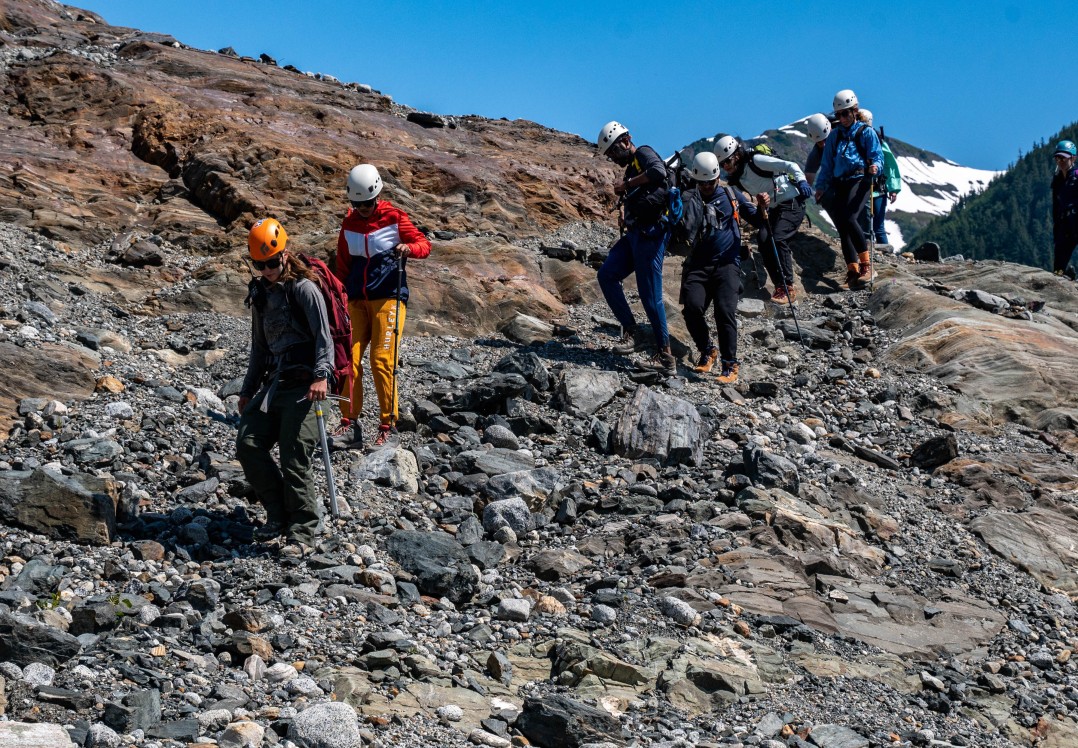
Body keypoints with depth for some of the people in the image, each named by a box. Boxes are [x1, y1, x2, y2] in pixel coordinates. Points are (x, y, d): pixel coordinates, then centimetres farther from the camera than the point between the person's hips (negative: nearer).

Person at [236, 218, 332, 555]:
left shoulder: (303, 288, -6)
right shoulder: (261, 293, 18)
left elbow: (323, 336, -14)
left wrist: (321, 375, -28)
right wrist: (248, 389, 25)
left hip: (303, 383, -8)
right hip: (273, 382, 8)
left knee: (294, 458, -11)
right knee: (247, 444, -2)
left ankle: (303, 531, -1)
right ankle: (280, 514, 12)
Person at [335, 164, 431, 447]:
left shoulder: (394, 217, 1)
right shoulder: (349, 224, 13)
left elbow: (424, 244, -1)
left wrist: (408, 248, -22)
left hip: (389, 299, -4)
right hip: (357, 301, 4)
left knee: (382, 360, -12)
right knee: (348, 359, -6)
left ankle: (387, 424, -3)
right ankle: (350, 421, 3)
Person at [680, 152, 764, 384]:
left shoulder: (731, 195, 14)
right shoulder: (690, 201, 14)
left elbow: (757, 221, 15)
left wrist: (762, 208, -5)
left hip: (727, 263, -1)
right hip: (698, 265, 1)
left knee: (725, 311, -19)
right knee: (692, 308, -19)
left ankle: (730, 365, -12)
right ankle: (707, 352, 6)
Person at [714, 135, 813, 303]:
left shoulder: (756, 160, -17)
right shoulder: (735, 178, 5)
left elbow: (789, 165, -21)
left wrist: (801, 181, -36)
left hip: (792, 203, -8)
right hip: (772, 209, 8)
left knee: (778, 239, -22)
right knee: (764, 240, -11)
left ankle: (788, 288, -16)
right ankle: (779, 286, -3)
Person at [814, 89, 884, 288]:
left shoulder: (866, 132, 6)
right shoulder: (834, 135, 19)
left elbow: (877, 156, 0)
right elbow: (827, 164, 20)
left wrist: (875, 166, -23)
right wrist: (820, 186, 11)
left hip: (859, 180, -5)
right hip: (839, 184, 5)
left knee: (849, 219, -25)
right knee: (842, 227, -4)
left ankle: (866, 264, -19)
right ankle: (853, 270, -2)